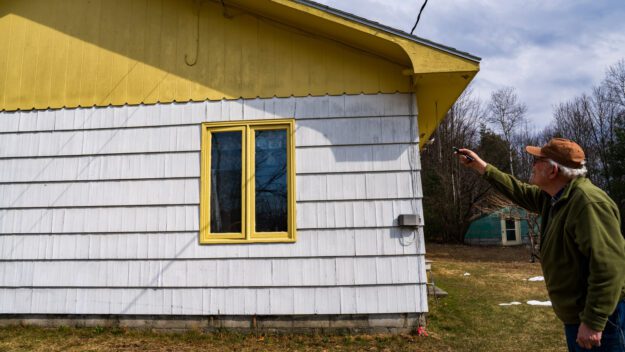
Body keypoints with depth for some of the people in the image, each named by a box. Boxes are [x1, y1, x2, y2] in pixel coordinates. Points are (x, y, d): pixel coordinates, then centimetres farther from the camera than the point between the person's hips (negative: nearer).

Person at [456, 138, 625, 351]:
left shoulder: (589, 202, -25)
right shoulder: (554, 196, 5)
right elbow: (519, 192, 21)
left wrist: (593, 322, -29)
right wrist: (480, 166, 20)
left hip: (598, 315, -9)